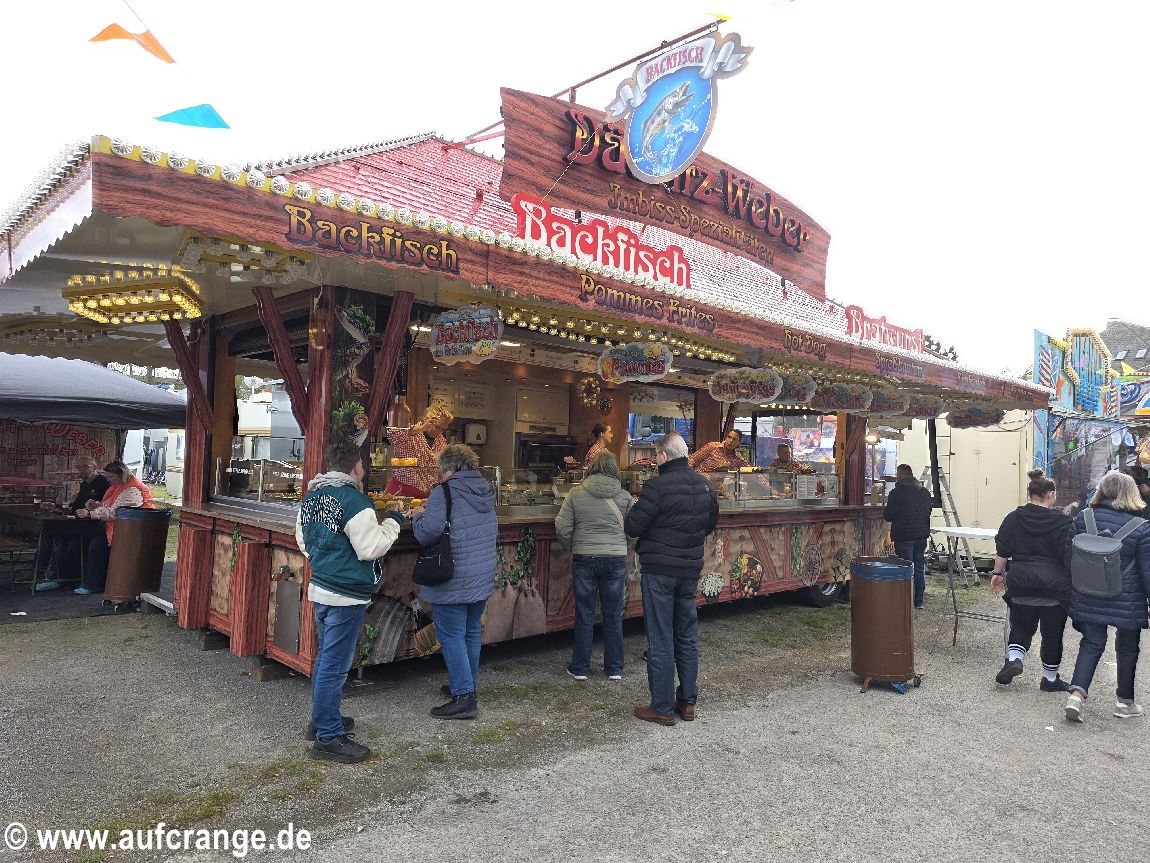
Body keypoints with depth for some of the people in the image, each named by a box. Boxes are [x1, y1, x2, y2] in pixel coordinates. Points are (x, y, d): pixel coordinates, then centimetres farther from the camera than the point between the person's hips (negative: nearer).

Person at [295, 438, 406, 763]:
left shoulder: (310, 497, 7)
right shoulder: (353, 500, -20)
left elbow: (303, 541, 17)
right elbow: (371, 548, -19)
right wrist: (392, 523, -6)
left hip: (319, 589, 9)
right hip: (346, 596, -9)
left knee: (325, 658, 21)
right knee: (335, 666, -1)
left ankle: (321, 720, 35)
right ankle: (328, 737, 8)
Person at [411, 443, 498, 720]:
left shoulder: (445, 492, -14)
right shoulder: (487, 492, 10)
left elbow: (428, 533, -22)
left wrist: (418, 516, 0)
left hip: (452, 581, -8)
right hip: (483, 579, 8)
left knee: (451, 635, 0)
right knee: (472, 632, 18)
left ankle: (463, 696, 0)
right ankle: (469, 685, 31)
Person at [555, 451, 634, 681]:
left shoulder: (576, 494, -3)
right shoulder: (624, 497, -2)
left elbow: (562, 528, -5)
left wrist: (572, 549, 10)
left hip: (584, 559, 0)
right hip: (616, 559, 0)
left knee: (584, 615, 10)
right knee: (613, 616, 12)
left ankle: (579, 668, 18)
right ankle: (614, 669, 20)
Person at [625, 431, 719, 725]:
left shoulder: (657, 486, -19)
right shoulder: (704, 485, 4)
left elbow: (632, 527, -15)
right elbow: (711, 525, 16)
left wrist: (636, 509, 4)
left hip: (659, 571, -6)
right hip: (690, 570, 6)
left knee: (660, 640, 2)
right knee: (687, 637, 16)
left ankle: (662, 708, 9)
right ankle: (687, 702, 25)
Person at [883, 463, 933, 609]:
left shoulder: (897, 493, -13)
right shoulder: (925, 492, 9)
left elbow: (888, 515, -11)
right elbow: (928, 513, 18)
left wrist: (885, 509, 9)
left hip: (904, 537, -6)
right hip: (922, 535, 6)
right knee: (919, 568, 12)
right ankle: (919, 601, 18)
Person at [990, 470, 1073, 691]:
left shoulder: (1013, 519, 2)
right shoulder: (1062, 522, -5)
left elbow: (1002, 552, 5)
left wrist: (997, 573, 16)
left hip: (1021, 582, 2)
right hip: (1055, 586, -2)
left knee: (1021, 626, 16)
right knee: (1052, 632, 10)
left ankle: (1013, 658, -8)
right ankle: (1050, 679, 21)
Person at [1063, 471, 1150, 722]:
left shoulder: (1082, 518, -5)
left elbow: (1069, 558, 2)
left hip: (1089, 598, 2)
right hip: (1127, 602, -2)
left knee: (1091, 644, 12)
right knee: (1127, 649, 16)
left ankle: (1076, 694, -3)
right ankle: (1125, 702, 30)